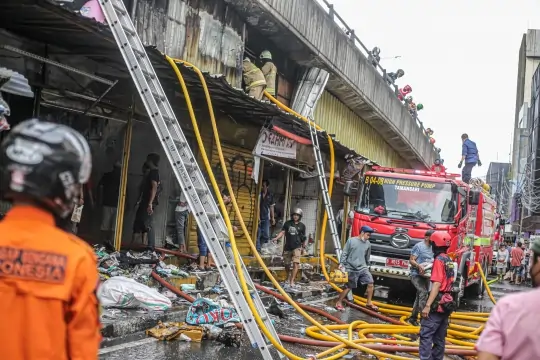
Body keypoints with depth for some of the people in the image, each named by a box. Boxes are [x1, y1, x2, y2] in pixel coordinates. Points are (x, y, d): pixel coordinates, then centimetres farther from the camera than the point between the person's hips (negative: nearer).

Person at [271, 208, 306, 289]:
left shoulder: (302, 226, 4)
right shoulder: (287, 223, 6)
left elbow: (303, 237, 14)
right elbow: (282, 232, -3)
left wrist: (303, 247, 22)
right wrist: (276, 238, -20)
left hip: (297, 247, -2)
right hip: (287, 247, 2)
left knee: (295, 264, -17)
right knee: (287, 264, 11)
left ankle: (292, 282, -19)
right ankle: (289, 278, 36)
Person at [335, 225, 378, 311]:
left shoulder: (368, 244, 7)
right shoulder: (351, 241, -7)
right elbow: (344, 253, -5)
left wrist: (367, 266, 26)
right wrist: (341, 263, -12)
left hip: (363, 268, 5)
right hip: (351, 269, -5)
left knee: (370, 283, -6)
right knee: (349, 287, 1)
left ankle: (369, 303, 8)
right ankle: (339, 302, 16)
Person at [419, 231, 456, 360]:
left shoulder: (439, 260, -13)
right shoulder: (449, 260, 14)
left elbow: (437, 284, -21)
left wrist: (428, 305, -24)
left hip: (437, 304, -9)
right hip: (446, 303, 9)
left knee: (426, 335, -12)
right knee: (439, 337, 12)